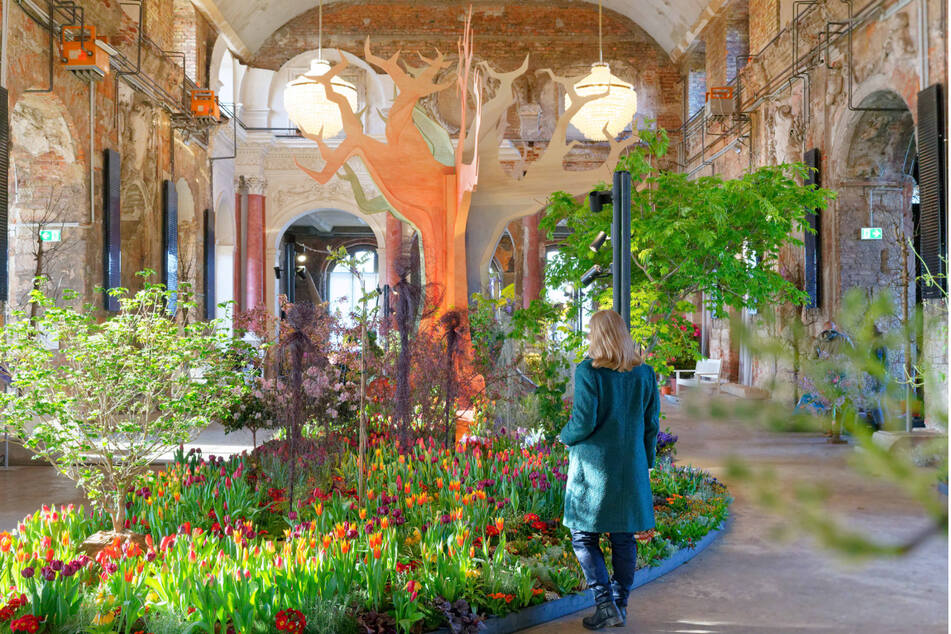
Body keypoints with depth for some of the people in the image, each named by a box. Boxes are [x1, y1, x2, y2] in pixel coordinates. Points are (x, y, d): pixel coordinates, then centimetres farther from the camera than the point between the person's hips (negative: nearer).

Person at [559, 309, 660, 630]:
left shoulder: (588, 371, -12)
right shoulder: (644, 374, 3)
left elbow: (583, 423, -16)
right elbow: (651, 426, 7)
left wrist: (565, 436, 5)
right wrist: (645, 464, 18)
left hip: (593, 467, -4)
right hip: (630, 471, 5)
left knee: (584, 537, 6)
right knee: (623, 539, 12)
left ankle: (605, 604, -4)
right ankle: (620, 604, 19)